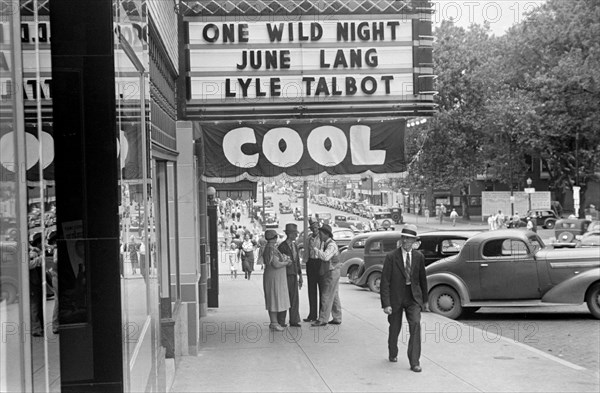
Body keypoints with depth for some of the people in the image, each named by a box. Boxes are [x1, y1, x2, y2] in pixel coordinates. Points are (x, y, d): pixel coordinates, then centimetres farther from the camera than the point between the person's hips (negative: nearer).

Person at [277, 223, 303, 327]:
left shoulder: (295, 246, 12)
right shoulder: (282, 246, -11)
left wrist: (300, 275, 14)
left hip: (294, 275, 7)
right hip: (286, 275, -7)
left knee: (295, 298, 8)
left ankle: (294, 320, 15)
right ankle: (281, 321, 8)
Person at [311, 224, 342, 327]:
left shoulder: (331, 245, -18)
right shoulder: (325, 243, 13)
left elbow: (325, 257, -35)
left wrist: (314, 249, -31)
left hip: (332, 273, -10)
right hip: (329, 273, 10)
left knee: (327, 296, -8)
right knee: (334, 297, 13)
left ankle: (322, 320, -6)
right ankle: (337, 318, 18)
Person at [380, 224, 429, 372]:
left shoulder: (419, 257, 1)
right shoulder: (391, 257, -9)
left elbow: (423, 279, 12)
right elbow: (385, 282, -11)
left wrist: (425, 300, 16)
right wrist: (386, 304, -17)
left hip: (413, 297, 1)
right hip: (395, 298, -1)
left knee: (415, 324, -15)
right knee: (395, 328, 11)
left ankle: (414, 362, -10)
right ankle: (393, 354, 39)